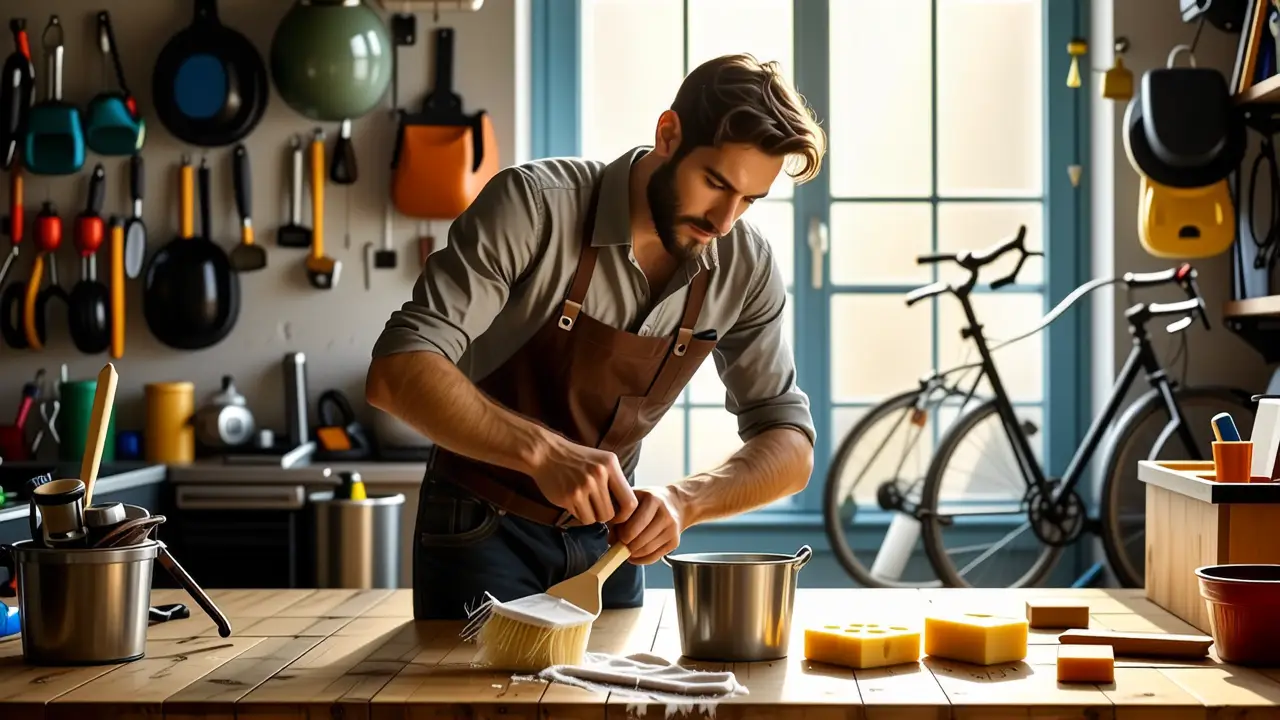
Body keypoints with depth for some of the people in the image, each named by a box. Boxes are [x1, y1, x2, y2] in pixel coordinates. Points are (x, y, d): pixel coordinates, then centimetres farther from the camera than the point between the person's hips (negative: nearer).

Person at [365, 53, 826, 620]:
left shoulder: (745, 267, -11)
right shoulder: (534, 204, -25)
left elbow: (790, 448, -9)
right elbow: (397, 372, -32)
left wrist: (684, 500, -29)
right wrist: (542, 450, -46)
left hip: (605, 535, 4)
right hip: (483, 530, -4)